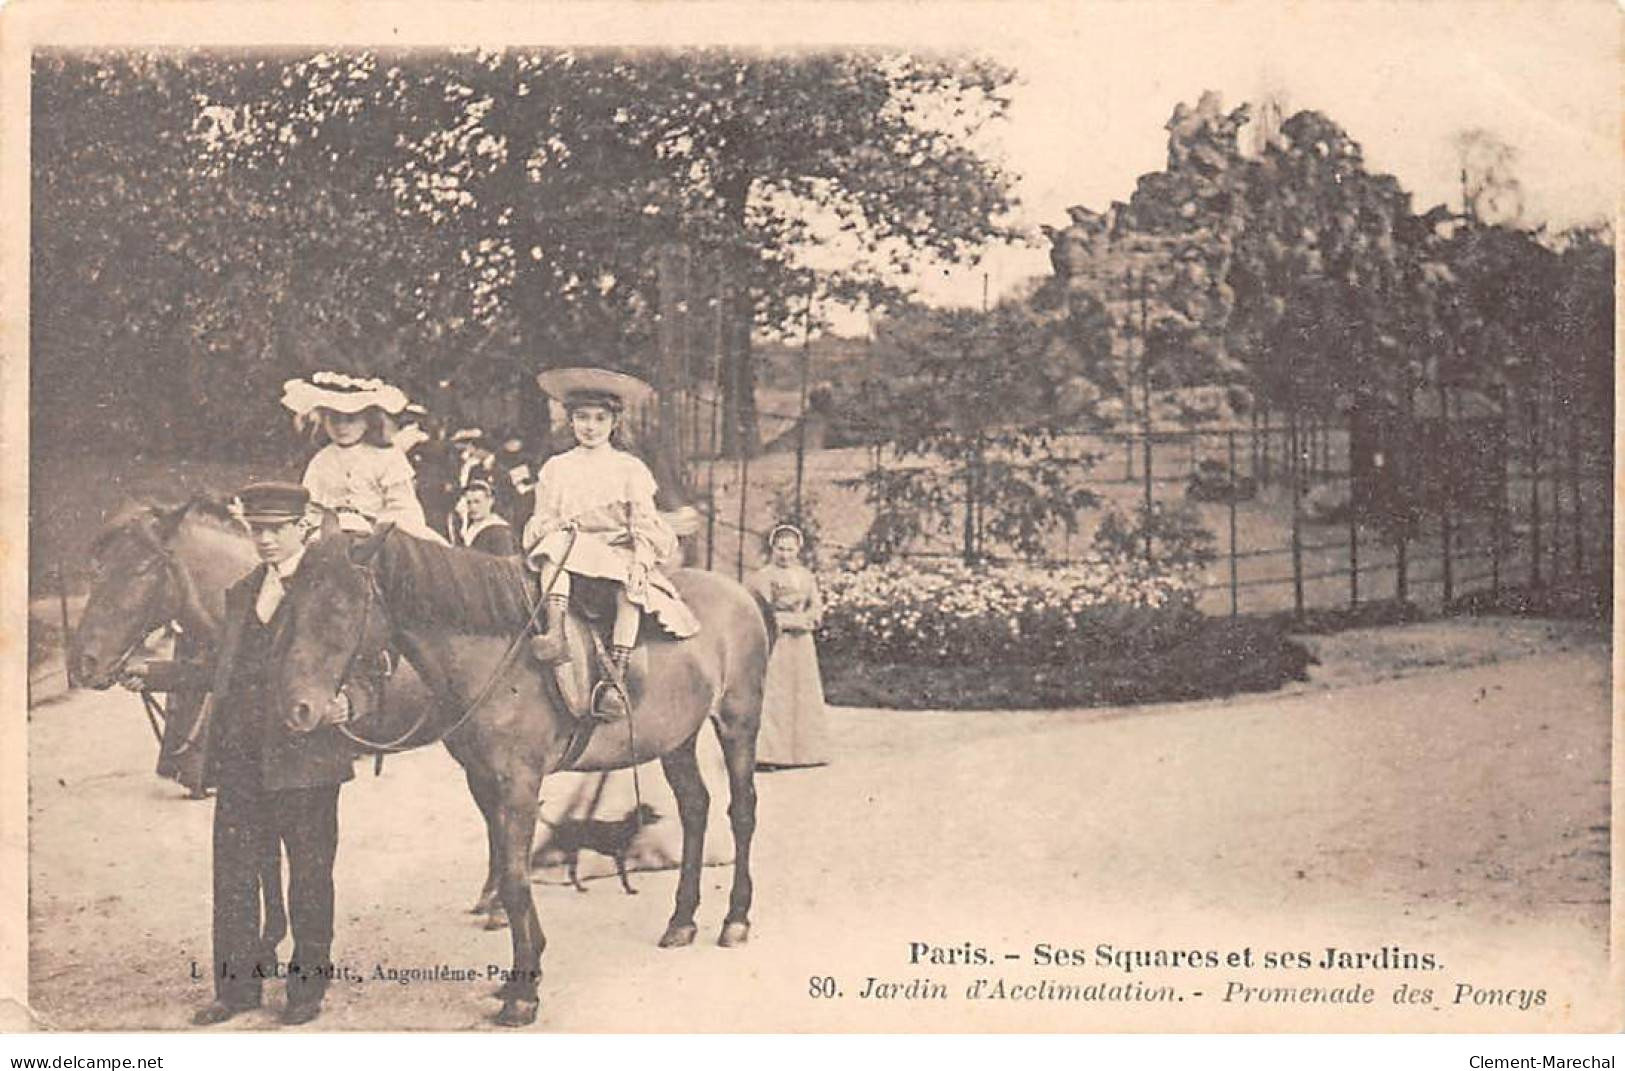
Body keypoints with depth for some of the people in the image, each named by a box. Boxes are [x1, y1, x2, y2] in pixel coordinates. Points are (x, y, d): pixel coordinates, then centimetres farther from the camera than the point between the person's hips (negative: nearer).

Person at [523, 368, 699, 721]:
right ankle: (555, 634, -51)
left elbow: (644, 523, 4)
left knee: (630, 588, -33)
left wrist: (640, 560, -12)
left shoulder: (630, 469, 11)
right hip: (570, 547, 1)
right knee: (553, 554, -34)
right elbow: (543, 518, 14)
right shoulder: (556, 468, 15)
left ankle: (617, 682, -40)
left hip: (620, 551, -1)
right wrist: (554, 533, -9)